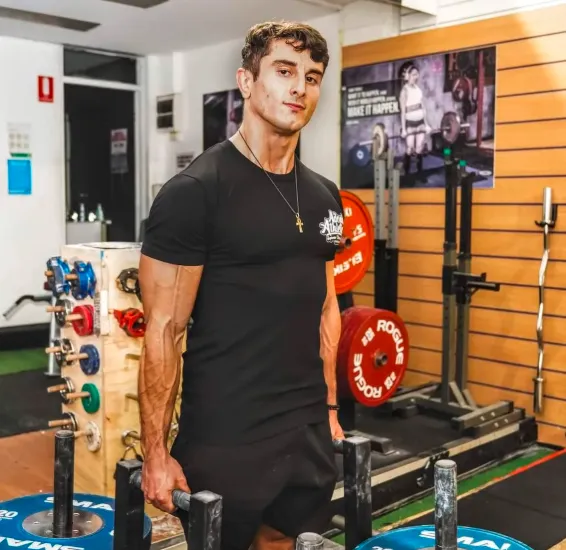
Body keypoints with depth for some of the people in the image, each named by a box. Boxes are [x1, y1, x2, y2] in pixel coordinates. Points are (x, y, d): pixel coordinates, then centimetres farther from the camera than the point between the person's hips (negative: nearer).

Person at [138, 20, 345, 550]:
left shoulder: (323, 196, 7)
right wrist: (156, 453, -12)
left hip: (308, 432, 7)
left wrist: (329, 408, 14)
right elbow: (164, 330, -14)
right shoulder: (194, 192, -14)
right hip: (225, 438, -6)